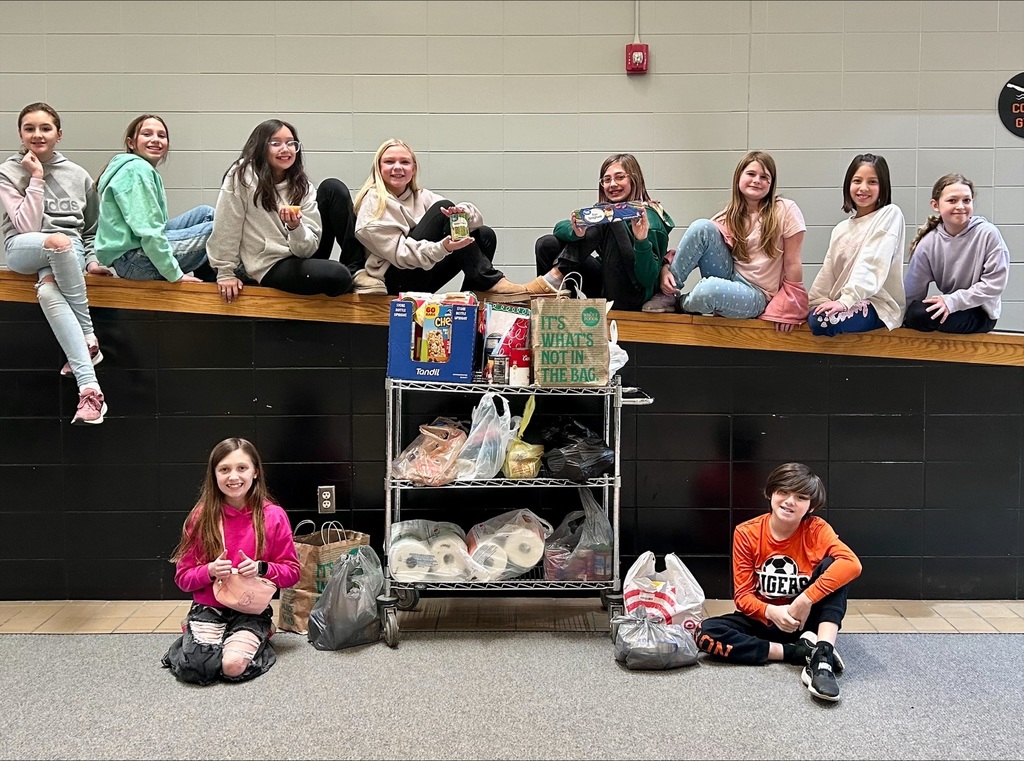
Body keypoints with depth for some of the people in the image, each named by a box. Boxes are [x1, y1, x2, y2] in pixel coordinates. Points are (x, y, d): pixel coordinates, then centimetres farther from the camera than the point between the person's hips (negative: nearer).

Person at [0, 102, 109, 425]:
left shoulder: (78, 175, 12)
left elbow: (92, 229, 21)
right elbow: (27, 225, -9)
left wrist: (93, 260, 5)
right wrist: (36, 178, -10)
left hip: (70, 250, 2)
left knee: (48, 292, -36)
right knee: (59, 242, -40)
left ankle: (89, 389, -34)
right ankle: (89, 353, -36)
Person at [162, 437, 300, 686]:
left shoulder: (273, 516, -6)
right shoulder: (201, 517, -4)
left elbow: (292, 571, 1)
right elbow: (183, 576, 2)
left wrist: (262, 569, -19)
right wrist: (209, 571, -19)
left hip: (252, 610, -1)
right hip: (208, 608, 1)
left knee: (233, 666, -27)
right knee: (195, 668, -24)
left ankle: (256, 641, 8)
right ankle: (195, 638, 12)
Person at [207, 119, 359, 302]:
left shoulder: (302, 186, 0)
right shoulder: (242, 176, -13)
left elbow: (308, 248, -8)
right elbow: (226, 228, -11)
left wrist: (296, 228, -28)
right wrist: (225, 273, -9)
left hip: (302, 258, 5)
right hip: (272, 266, -5)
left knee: (334, 189, -10)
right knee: (338, 276, -33)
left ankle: (355, 266, -2)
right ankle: (350, 275, 5)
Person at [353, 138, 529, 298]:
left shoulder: (420, 196, 11)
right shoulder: (373, 202, -7)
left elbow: (476, 218, 2)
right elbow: (400, 253, -18)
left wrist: (463, 213, -23)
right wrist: (442, 248, -33)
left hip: (423, 281, 7)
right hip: (396, 281, -7)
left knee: (485, 235, -4)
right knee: (442, 208, -19)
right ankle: (490, 281, -18)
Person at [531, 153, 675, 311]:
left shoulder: (648, 217, -10)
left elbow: (648, 279, -19)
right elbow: (559, 228, -2)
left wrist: (642, 241, -36)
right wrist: (576, 232, -24)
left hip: (635, 296, -7)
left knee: (607, 218, -21)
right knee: (546, 245, 0)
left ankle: (555, 278, -20)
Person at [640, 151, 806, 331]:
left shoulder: (786, 211, -6)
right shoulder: (729, 216, 7)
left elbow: (792, 264, -5)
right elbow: (692, 249, 1)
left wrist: (788, 308, -8)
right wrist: (667, 267, -17)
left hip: (756, 295, -4)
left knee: (709, 290, -38)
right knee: (702, 227, -19)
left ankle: (680, 303, -1)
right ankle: (668, 293, -9)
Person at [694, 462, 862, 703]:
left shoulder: (817, 529, -11)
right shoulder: (746, 533, -8)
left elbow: (852, 564, -31)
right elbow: (742, 596, -9)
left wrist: (805, 600, -37)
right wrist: (771, 612, -30)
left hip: (804, 621, -1)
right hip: (764, 619, 1)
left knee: (832, 564, -24)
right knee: (705, 633, -26)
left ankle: (822, 657, -36)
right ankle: (803, 653, -25)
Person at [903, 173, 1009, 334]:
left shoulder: (988, 233, -15)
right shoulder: (928, 243, -7)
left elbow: (995, 284, -15)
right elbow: (913, 293, -5)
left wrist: (952, 301, -20)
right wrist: (905, 320, -14)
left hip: (981, 312, -3)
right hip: (949, 308, 4)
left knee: (922, 315, -26)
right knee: (915, 313, -25)